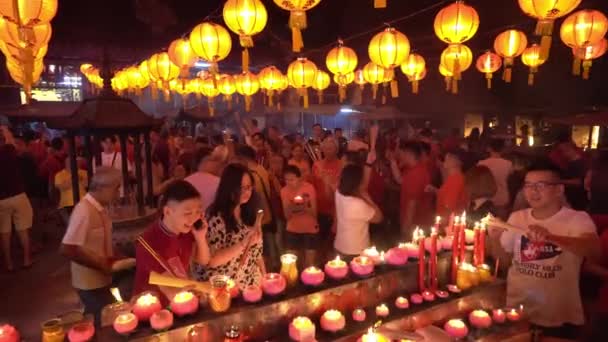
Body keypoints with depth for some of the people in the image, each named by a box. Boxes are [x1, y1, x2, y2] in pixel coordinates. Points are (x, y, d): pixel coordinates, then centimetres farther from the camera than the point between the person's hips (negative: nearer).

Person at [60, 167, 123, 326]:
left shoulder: (100, 208, 2)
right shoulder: (84, 211, -23)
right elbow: (67, 250, -26)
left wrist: (112, 258, 2)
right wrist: (101, 265, -19)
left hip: (101, 279, 8)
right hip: (90, 282, -8)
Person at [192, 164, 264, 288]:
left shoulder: (251, 214, 4)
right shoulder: (216, 218, -15)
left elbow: (256, 252, 10)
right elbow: (211, 261, -18)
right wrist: (243, 244, -25)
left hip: (251, 281, 5)